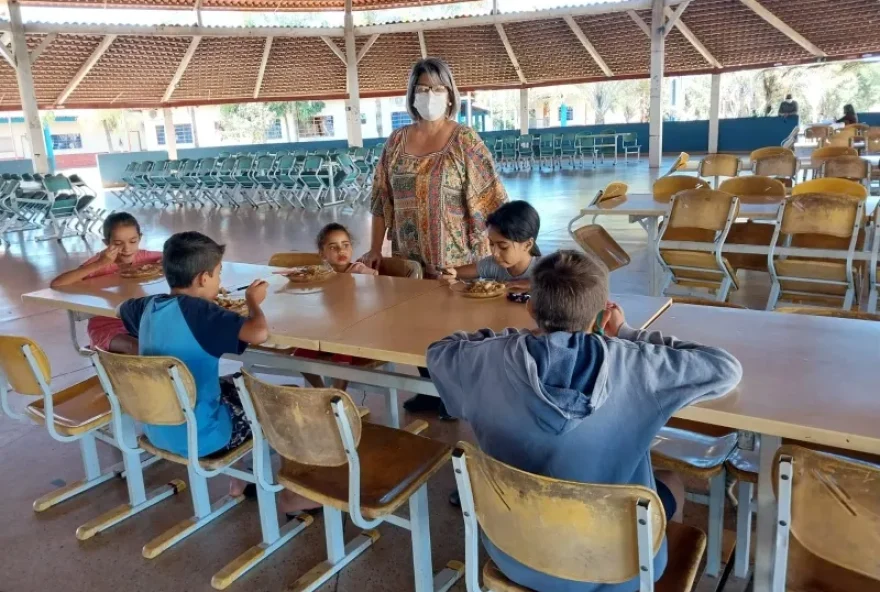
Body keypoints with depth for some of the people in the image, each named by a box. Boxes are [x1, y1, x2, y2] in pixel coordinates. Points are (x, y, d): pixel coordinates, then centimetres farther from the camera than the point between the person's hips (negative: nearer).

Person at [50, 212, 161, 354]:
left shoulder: (142, 257, -4)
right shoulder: (101, 262, -14)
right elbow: (55, 284, -26)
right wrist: (99, 264, -29)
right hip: (106, 327, -4)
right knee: (137, 348, -33)